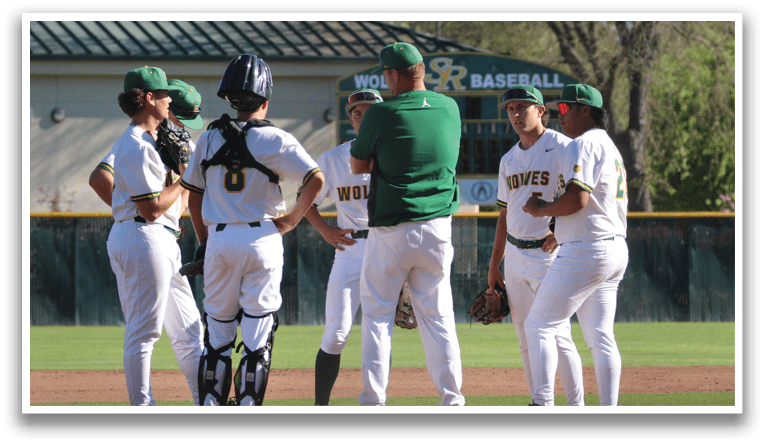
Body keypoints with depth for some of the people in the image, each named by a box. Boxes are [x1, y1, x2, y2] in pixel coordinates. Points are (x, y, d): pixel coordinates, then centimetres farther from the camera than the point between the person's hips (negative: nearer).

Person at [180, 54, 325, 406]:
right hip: (262, 239, -3)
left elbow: (193, 194, 11)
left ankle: (211, 406, 10)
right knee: (257, 331, 2)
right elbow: (316, 179, -14)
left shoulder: (209, 138, 6)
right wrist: (292, 219, -3)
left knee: (217, 328, 11)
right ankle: (248, 406, 0)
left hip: (218, 240, 3)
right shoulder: (275, 139, -6)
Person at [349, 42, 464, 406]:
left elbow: (358, 166, 0)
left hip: (390, 232, -4)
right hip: (438, 227, 4)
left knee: (377, 314, 5)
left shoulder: (381, 114, -12)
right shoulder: (449, 108, 2)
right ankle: (452, 398, 6)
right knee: (437, 315, 10)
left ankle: (373, 399, -1)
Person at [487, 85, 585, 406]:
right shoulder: (509, 160, 15)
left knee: (557, 336, -12)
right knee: (526, 340, 7)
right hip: (515, 256, 7)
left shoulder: (562, 148, -7)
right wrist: (494, 265, 18)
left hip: (550, 253, -7)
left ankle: (576, 407, -7)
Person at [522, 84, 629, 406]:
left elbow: (577, 199, -23)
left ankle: (543, 404, -12)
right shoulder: (611, 147, 21)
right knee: (601, 337, 9)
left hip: (584, 252, -10)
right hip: (616, 249, 10)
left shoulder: (584, 145, -11)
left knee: (538, 326, -5)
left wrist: (540, 209, -9)